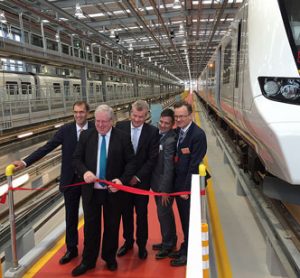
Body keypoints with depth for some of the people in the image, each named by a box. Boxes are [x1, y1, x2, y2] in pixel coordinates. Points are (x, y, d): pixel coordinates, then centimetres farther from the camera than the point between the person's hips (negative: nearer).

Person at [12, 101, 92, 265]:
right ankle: (71, 249, 33)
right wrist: (25, 162, -19)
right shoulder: (65, 130, -6)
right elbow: (46, 148, -10)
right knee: (71, 217, 13)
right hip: (70, 180, 1)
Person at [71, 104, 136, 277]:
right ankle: (88, 260, 30)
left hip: (113, 190, -1)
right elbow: (77, 159, 3)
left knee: (112, 226, 14)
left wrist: (122, 180, -19)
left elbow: (131, 162, -5)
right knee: (91, 226, 12)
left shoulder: (123, 137, -6)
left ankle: (110, 258, 35)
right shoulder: (86, 136, 0)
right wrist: (84, 172, -18)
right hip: (91, 190, 1)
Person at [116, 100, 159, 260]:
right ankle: (128, 241, 36)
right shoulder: (120, 127, -6)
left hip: (142, 180, -1)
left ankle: (142, 245, 31)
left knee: (141, 214, 11)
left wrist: (137, 177, -14)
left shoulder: (152, 132, -10)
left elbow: (152, 158, -10)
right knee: (126, 212, 16)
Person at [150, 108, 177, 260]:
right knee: (165, 213, 20)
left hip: (164, 184, -8)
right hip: (157, 182, 8)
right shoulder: (158, 134, 3)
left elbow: (169, 167, -22)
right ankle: (169, 240, 37)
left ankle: (168, 244, 25)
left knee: (163, 213, 5)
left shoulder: (170, 140, -22)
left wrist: (165, 190, -20)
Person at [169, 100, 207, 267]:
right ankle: (185, 248, 38)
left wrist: (187, 189, -18)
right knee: (184, 219, 21)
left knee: (190, 220, 10)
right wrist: (177, 184, 5)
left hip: (188, 185, -7)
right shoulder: (178, 130, 3)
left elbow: (194, 165, -20)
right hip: (178, 182, 7)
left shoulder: (198, 135, -20)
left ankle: (188, 253, 28)